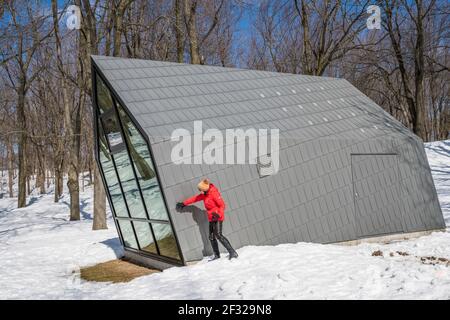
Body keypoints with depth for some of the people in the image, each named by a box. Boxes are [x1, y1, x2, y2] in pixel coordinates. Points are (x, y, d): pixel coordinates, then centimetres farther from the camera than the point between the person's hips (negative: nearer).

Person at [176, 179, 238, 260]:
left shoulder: (214, 193, -15)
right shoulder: (204, 194, 9)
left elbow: (222, 205, -14)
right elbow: (195, 198, 19)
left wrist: (218, 214, -26)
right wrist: (184, 203, 23)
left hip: (218, 217, -8)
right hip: (211, 218, 8)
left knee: (218, 235, -20)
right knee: (212, 237, 5)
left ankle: (232, 252, -21)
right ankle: (217, 255, 11)